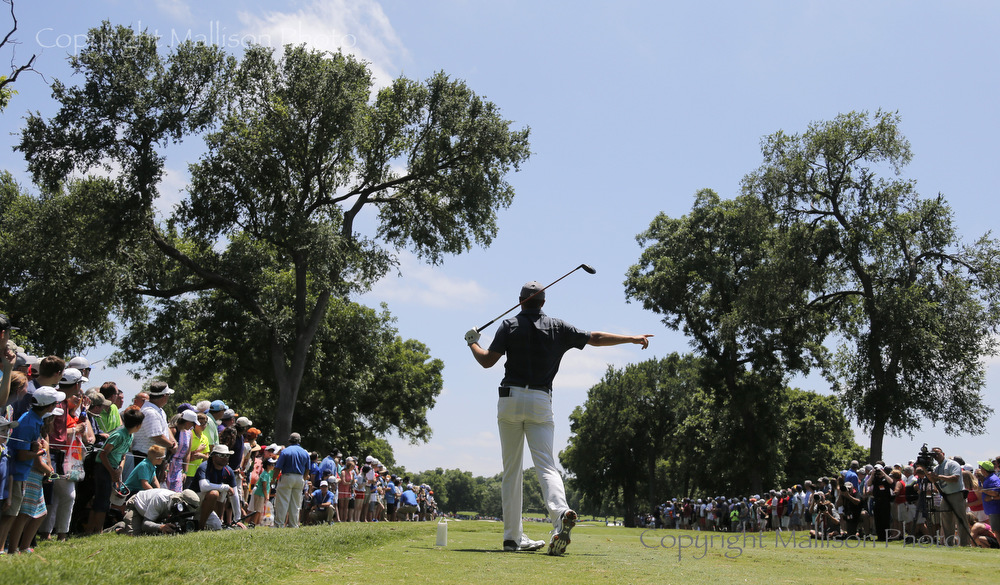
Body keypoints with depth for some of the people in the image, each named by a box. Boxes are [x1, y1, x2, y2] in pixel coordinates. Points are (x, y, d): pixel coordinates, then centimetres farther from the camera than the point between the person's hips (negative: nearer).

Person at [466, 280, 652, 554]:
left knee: (511, 470, 8)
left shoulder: (510, 325, 4)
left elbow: (487, 360, -2)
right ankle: (560, 511, -34)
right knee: (546, 465, -4)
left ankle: (513, 537, 10)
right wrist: (633, 338, 21)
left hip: (510, 399, 0)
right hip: (540, 401, 1)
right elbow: (596, 338, 10)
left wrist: (472, 342, 17)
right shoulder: (558, 327, 9)